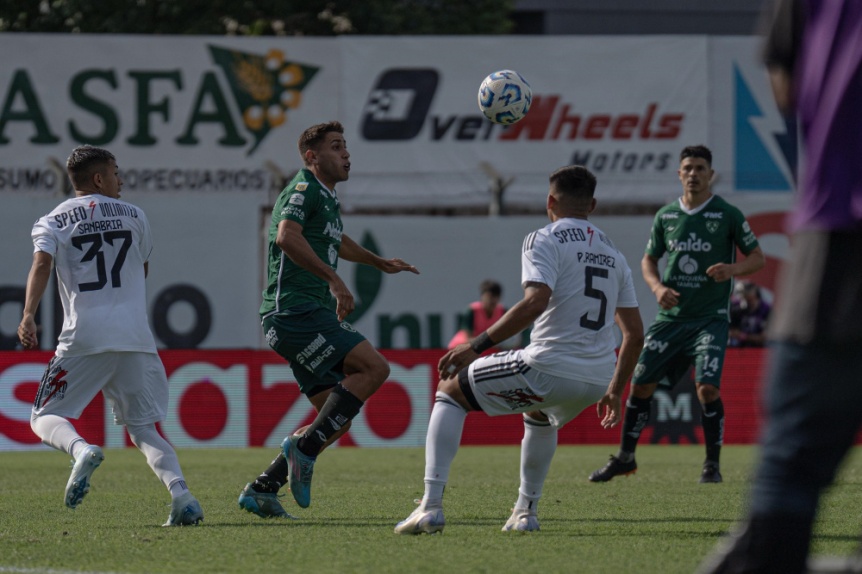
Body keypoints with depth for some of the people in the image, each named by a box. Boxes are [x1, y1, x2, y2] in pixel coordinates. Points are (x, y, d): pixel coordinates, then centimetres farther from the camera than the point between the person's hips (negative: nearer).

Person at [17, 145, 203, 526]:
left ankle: (81, 449, -27)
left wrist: (28, 316, -18)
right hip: (136, 337, 2)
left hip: (84, 338, -2)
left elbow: (42, 263, -11)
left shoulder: (53, 222, 7)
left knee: (44, 417, 6)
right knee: (143, 427, 10)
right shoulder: (134, 216, 14)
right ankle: (180, 492, -13)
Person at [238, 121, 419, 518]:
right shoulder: (304, 188, -6)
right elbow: (288, 236, -26)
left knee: (337, 420, 6)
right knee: (374, 367, -22)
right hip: (294, 311, -10)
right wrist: (333, 280, -31)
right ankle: (304, 446, -21)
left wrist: (379, 263, 55)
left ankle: (262, 490, 7)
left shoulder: (327, 198, 24)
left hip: (311, 317, 10)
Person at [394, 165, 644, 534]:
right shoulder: (613, 255, 19)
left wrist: (476, 346, -17)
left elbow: (535, 302, -20)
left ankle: (431, 505, 0)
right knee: (539, 414, 41)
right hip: (598, 378, 7)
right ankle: (526, 512, 36)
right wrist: (614, 392, 29)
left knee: (450, 391, 12)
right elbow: (635, 334, 19)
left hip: (549, 367, -7)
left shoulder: (544, 240, -2)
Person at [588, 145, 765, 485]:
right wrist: (657, 287, -3)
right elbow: (649, 260, 18)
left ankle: (712, 463, -3)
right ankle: (625, 457, 18)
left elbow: (757, 257, 2)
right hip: (670, 316, 4)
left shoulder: (727, 215, -3)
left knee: (707, 387, -18)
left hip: (710, 318, -4)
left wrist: (732, 269, -19)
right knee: (640, 383, 2)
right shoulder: (665, 216, 7)